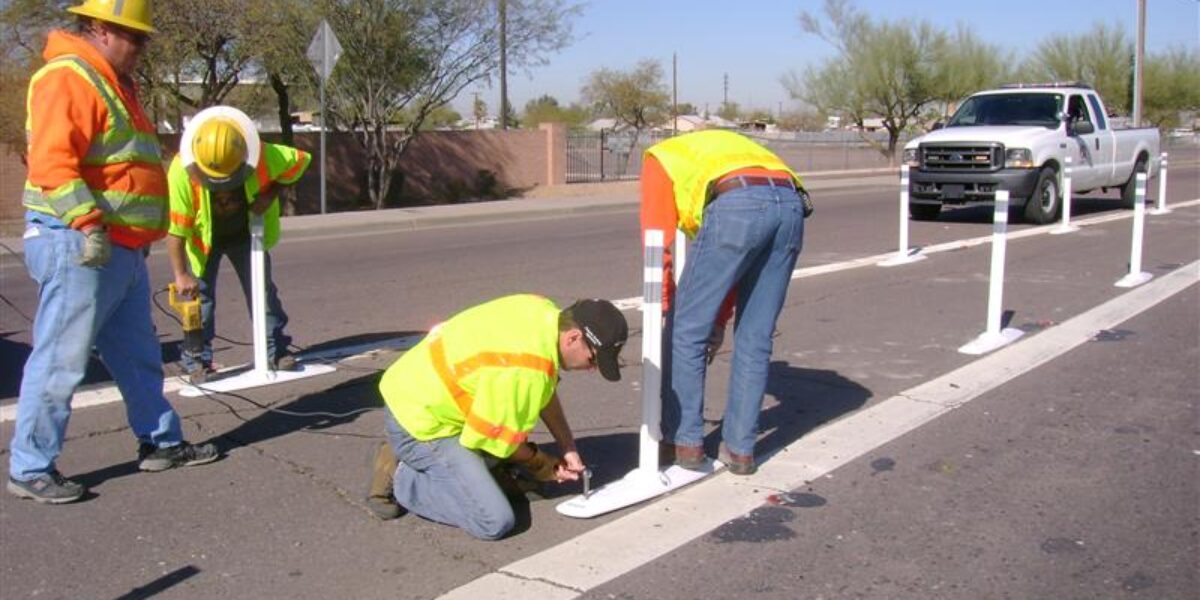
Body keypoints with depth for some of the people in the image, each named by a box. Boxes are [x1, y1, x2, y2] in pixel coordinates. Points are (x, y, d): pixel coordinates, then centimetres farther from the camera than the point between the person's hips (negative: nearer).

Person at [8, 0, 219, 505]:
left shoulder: (111, 83, 20)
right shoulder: (68, 78, -12)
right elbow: (52, 161, -23)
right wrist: (89, 223, -29)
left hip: (122, 248, 10)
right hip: (80, 244, -10)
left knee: (137, 355, 17)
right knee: (60, 361, -5)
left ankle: (160, 442, 28)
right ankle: (30, 469, 3)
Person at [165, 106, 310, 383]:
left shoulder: (263, 155, -30)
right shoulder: (181, 171, -34)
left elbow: (301, 161, -11)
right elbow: (175, 228, -28)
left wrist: (271, 195, -23)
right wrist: (181, 274, -28)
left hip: (245, 234, 2)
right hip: (203, 240, -2)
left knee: (262, 289, 3)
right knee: (200, 296, -5)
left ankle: (276, 350, 12)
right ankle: (197, 361, 4)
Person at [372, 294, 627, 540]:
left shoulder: (545, 312, -6)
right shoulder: (524, 369, -32)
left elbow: (546, 390, 9)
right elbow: (498, 438, -18)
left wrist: (568, 448, 7)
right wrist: (542, 465, 0)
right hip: (419, 423, -9)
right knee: (496, 522, -15)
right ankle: (402, 479, 0)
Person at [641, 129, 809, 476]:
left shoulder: (660, 159, 28)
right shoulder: (721, 150, 42)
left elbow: (659, 246, 15)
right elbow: (738, 262, 37)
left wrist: (664, 311, 22)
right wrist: (720, 319, 38)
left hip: (737, 206, -6)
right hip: (791, 204, 6)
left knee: (686, 331, 9)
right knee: (755, 340, 16)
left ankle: (684, 442, 17)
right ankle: (739, 448, 22)